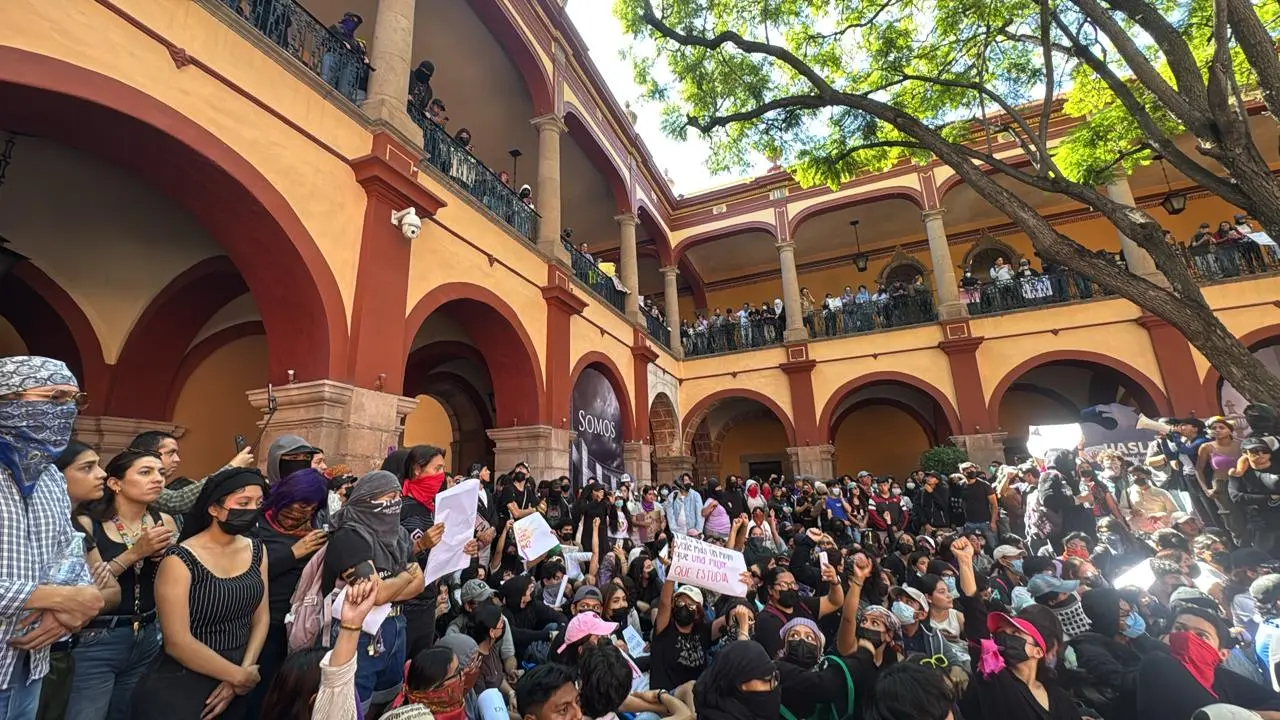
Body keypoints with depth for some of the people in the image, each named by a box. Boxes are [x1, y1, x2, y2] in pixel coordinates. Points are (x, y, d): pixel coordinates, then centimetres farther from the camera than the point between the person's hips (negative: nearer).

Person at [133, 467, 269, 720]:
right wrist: (240, 676, -13)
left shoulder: (256, 551, -1)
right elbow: (177, 642, -19)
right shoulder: (180, 561, -18)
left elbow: (261, 617, 2)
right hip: (183, 687, -5)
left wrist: (243, 672, -10)